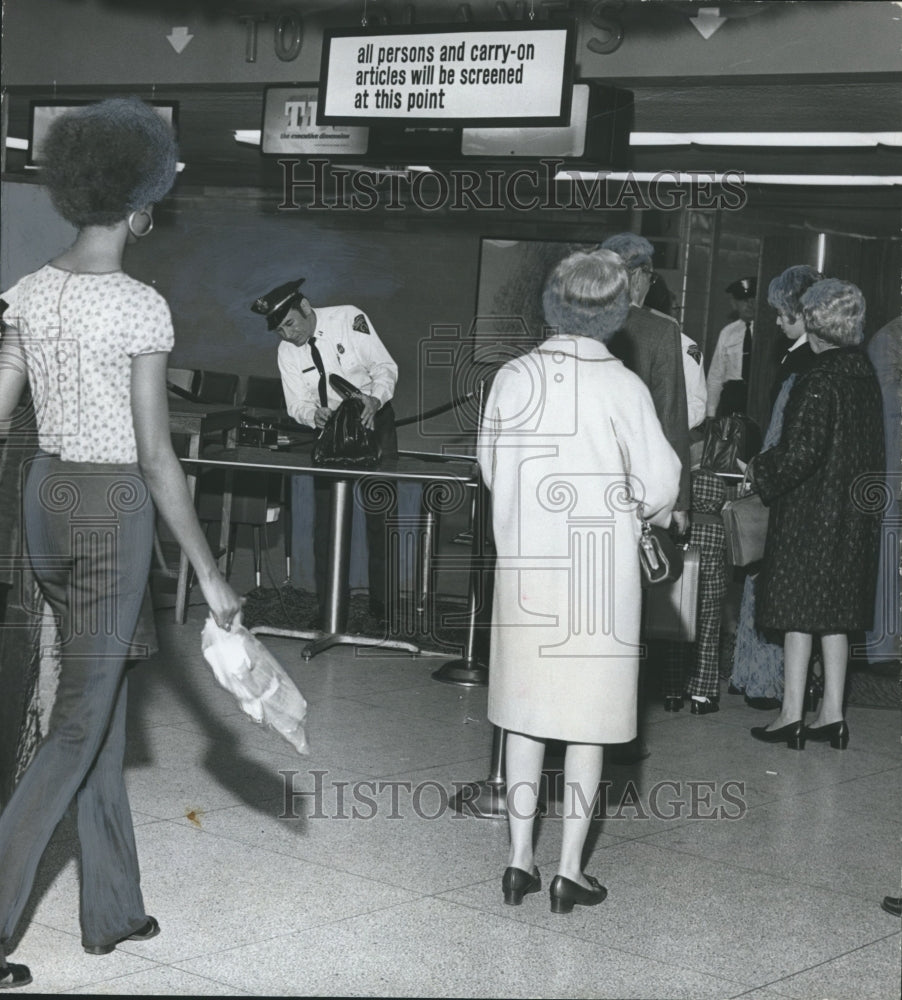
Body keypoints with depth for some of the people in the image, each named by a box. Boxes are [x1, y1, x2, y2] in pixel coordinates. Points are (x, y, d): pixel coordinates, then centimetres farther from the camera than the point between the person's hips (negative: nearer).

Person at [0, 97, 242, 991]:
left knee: (102, 696, 18)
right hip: (114, 509, -7)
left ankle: (112, 908, 27)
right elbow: (156, 457, -18)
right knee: (80, 722, 0)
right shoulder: (142, 307, -18)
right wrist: (208, 574, -11)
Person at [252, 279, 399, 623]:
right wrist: (314, 414, -30)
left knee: (380, 517, -1)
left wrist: (375, 398, -34)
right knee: (327, 517, 1)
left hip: (374, 421, -3)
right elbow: (297, 403, -6)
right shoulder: (287, 351, -6)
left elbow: (385, 366, -15)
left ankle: (381, 606, 7)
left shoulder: (349, 319, -16)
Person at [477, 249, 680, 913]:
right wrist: (652, 511, 14)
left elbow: (490, 467, 9)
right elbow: (660, 485, -9)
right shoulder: (622, 387, -12)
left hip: (525, 566, 3)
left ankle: (520, 860, 18)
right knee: (587, 722, 6)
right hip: (598, 576, -3)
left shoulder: (513, 378, -2)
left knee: (525, 714, 13)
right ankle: (570, 871, 10)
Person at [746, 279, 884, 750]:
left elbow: (800, 453, -21)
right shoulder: (864, 373, 6)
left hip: (809, 509, -7)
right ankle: (832, 715, 15)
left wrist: (759, 471, -4)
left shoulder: (819, 381, -17)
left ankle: (792, 716, 3)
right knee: (835, 615, 12)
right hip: (852, 515, 8)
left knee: (799, 610, -1)